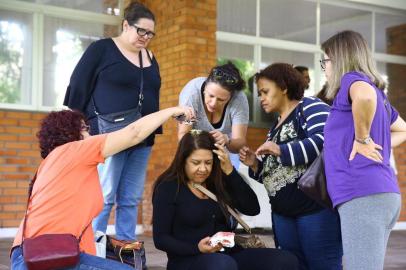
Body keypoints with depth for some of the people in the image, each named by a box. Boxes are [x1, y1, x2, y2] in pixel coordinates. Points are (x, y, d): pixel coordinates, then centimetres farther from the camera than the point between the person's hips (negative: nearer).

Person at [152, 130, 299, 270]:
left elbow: (253, 209, 0)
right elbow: (160, 238, -6)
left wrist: (230, 171, -7)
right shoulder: (168, 188, -3)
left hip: (228, 255, 5)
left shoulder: (219, 182, 10)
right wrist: (197, 248, -21)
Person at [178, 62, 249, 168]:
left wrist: (227, 140, -54)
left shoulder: (239, 99, -30)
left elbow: (240, 142, -32)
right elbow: (183, 134, -27)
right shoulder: (192, 91, -31)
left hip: (227, 147, 0)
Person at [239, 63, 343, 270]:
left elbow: (326, 140, -20)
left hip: (317, 207, -8)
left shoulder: (310, 107, -2)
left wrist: (281, 151, -19)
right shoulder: (275, 128, 22)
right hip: (283, 214, 8)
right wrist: (255, 165, 4)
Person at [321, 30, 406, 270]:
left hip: (363, 194, -9)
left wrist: (362, 140, -14)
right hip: (384, 193, 9)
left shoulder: (352, 79, -1)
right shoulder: (378, 92, 24)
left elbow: (365, 96, -27)